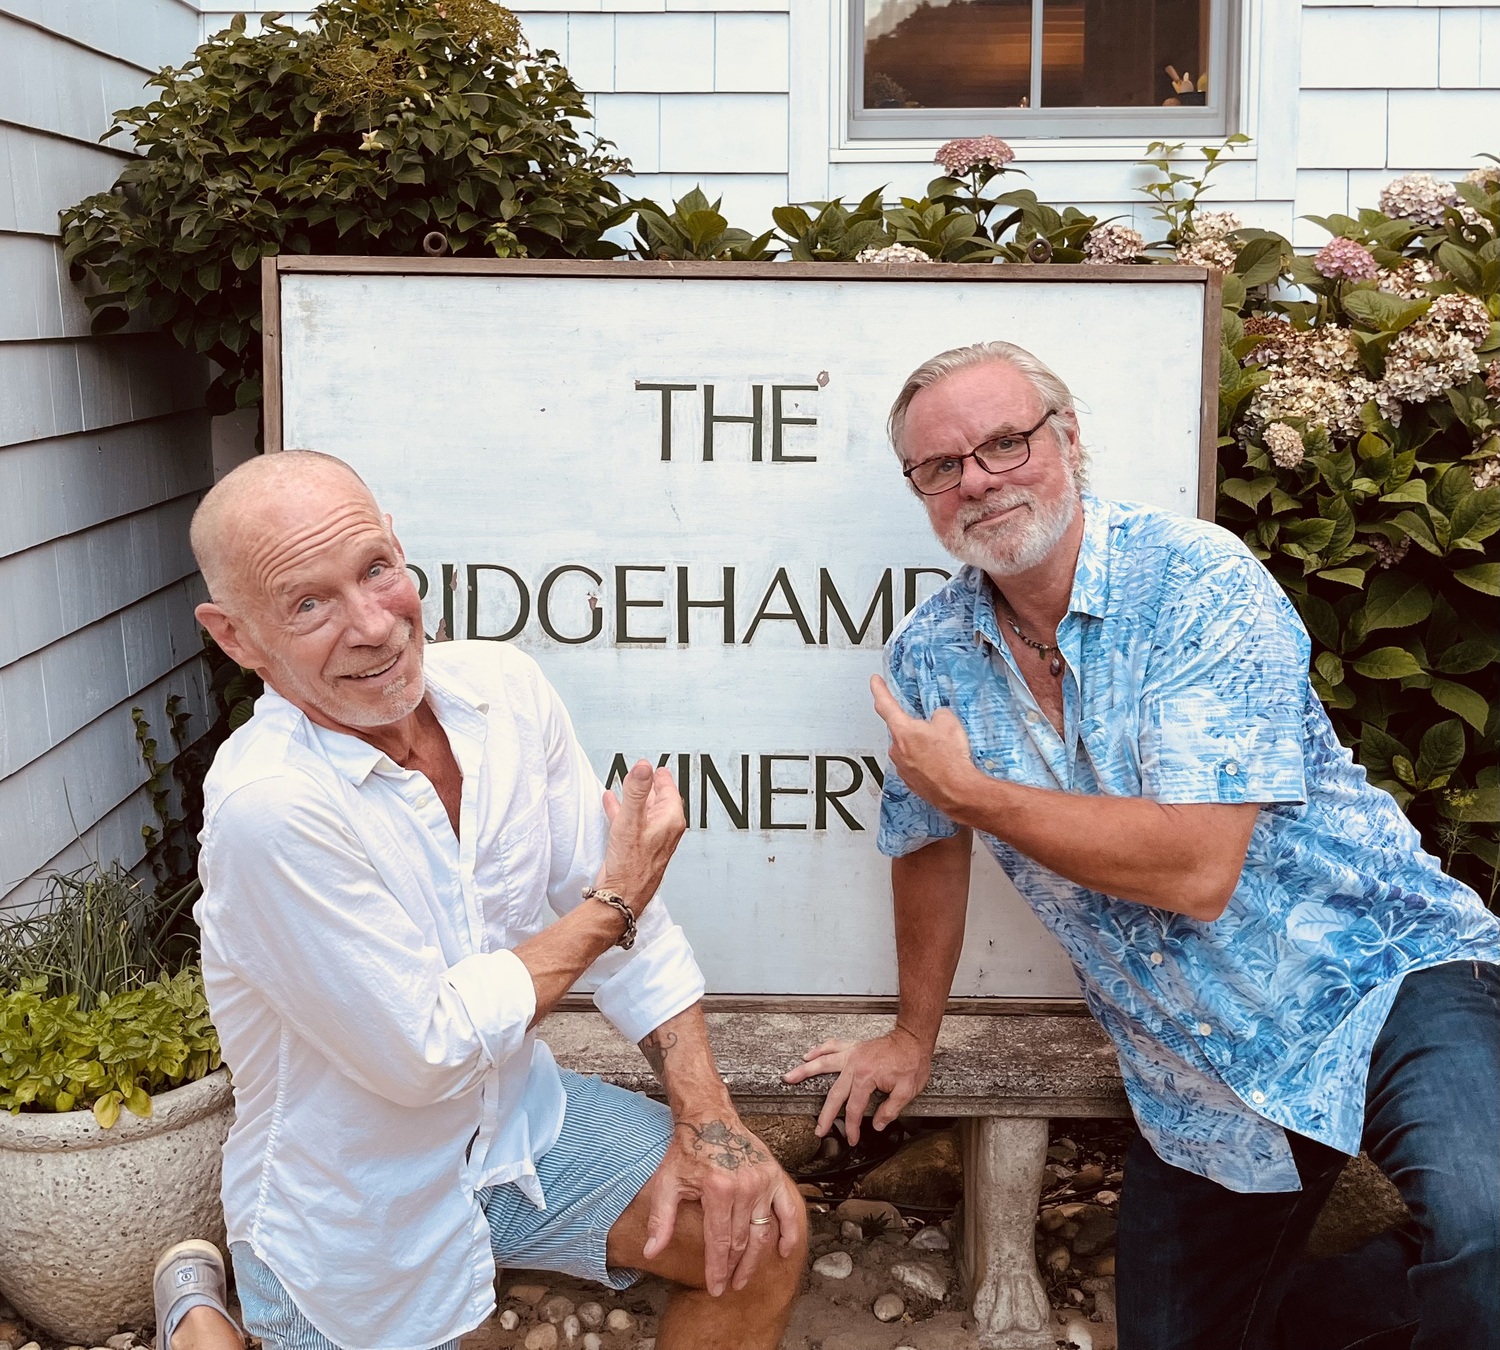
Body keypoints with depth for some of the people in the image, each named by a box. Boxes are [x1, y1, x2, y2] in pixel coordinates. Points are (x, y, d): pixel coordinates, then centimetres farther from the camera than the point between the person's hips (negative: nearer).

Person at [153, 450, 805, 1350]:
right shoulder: (269, 804, -31)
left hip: (522, 1116, 6)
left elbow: (636, 921, -3)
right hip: (361, 1218, -5)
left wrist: (709, 1122, -10)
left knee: (762, 1235, -6)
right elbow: (425, 1054, -25)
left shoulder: (506, 689, -10)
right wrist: (615, 902, -16)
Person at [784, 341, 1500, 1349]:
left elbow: (1196, 870, -25)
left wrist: (965, 789, -16)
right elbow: (930, 846, 16)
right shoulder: (928, 658, 0)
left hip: (1384, 988, -5)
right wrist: (916, 1035, 23)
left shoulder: (1196, 580, -17)